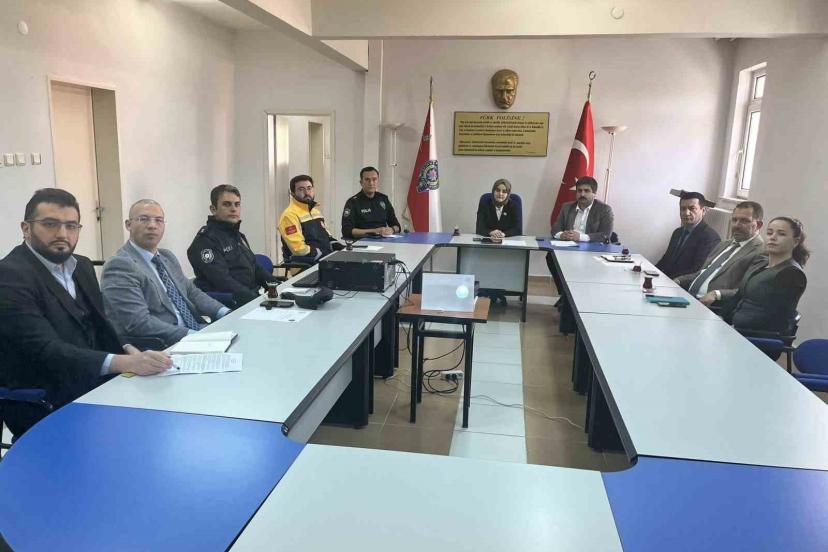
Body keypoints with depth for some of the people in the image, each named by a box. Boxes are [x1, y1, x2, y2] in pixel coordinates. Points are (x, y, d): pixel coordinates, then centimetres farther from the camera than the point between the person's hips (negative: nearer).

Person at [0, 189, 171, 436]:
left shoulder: (82, 266, 10)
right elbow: (46, 349, -25)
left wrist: (128, 350, -7)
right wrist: (125, 363, -38)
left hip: (93, 384, 7)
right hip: (45, 406, -7)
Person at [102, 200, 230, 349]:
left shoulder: (167, 257, 17)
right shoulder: (119, 266, -10)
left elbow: (192, 292, 18)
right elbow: (138, 322, -19)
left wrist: (226, 314, 0)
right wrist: (191, 336, -24)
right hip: (163, 348, -8)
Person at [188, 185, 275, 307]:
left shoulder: (237, 235, 22)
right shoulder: (205, 240, -8)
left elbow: (255, 267, 25)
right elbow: (223, 281, -18)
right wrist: (257, 300, -27)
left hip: (253, 295, 9)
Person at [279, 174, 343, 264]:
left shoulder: (316, 211, 18)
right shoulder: (290, 215, -11)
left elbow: (326, 235, 24)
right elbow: (299, 249, -18)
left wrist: (337, 246, 5)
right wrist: (325, 256, -17)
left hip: (326, 259, 9)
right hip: (305, 266, -9)